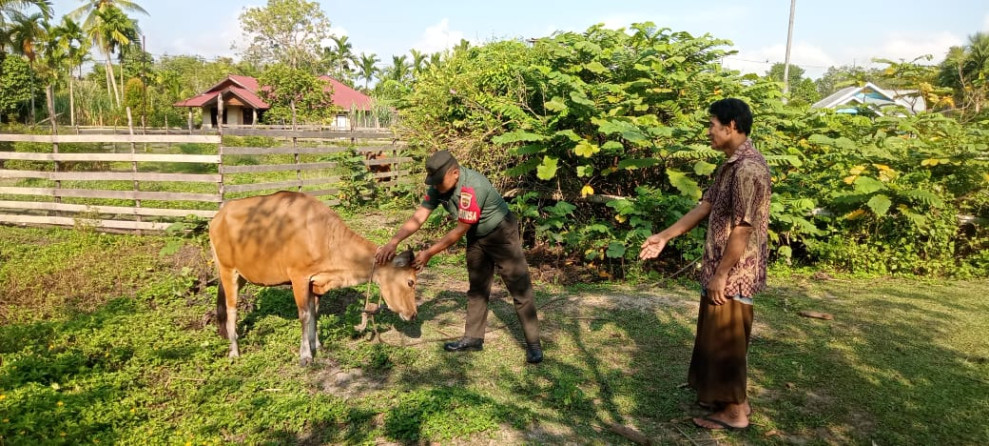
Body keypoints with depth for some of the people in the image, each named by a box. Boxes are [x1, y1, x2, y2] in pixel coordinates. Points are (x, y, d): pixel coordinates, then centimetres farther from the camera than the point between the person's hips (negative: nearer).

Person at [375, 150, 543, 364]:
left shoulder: (472, 187, -34)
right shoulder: (439, 186, -10)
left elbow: (460, 230, -29)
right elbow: (419, 216, -11)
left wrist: (429, 253, -25)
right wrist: (394, 242, -23)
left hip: (502, 234, -8)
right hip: (477, 237, 8)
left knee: (520, 290, -6)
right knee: (477, 289, 14)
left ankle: (533, 344, 0)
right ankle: (473, 338, 25)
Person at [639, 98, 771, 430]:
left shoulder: (748, 168, -23)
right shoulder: (731, 164, 10)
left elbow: (742, 229, -24)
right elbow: (705, 206, 15)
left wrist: (721, 275, -19)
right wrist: (664, 236, 15)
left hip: (734, 273, -10)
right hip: (723, 269, 10)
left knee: (725, 341, 3)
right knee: (717, 338, 20)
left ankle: (734, 411, 18)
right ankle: (730, 398, 34)